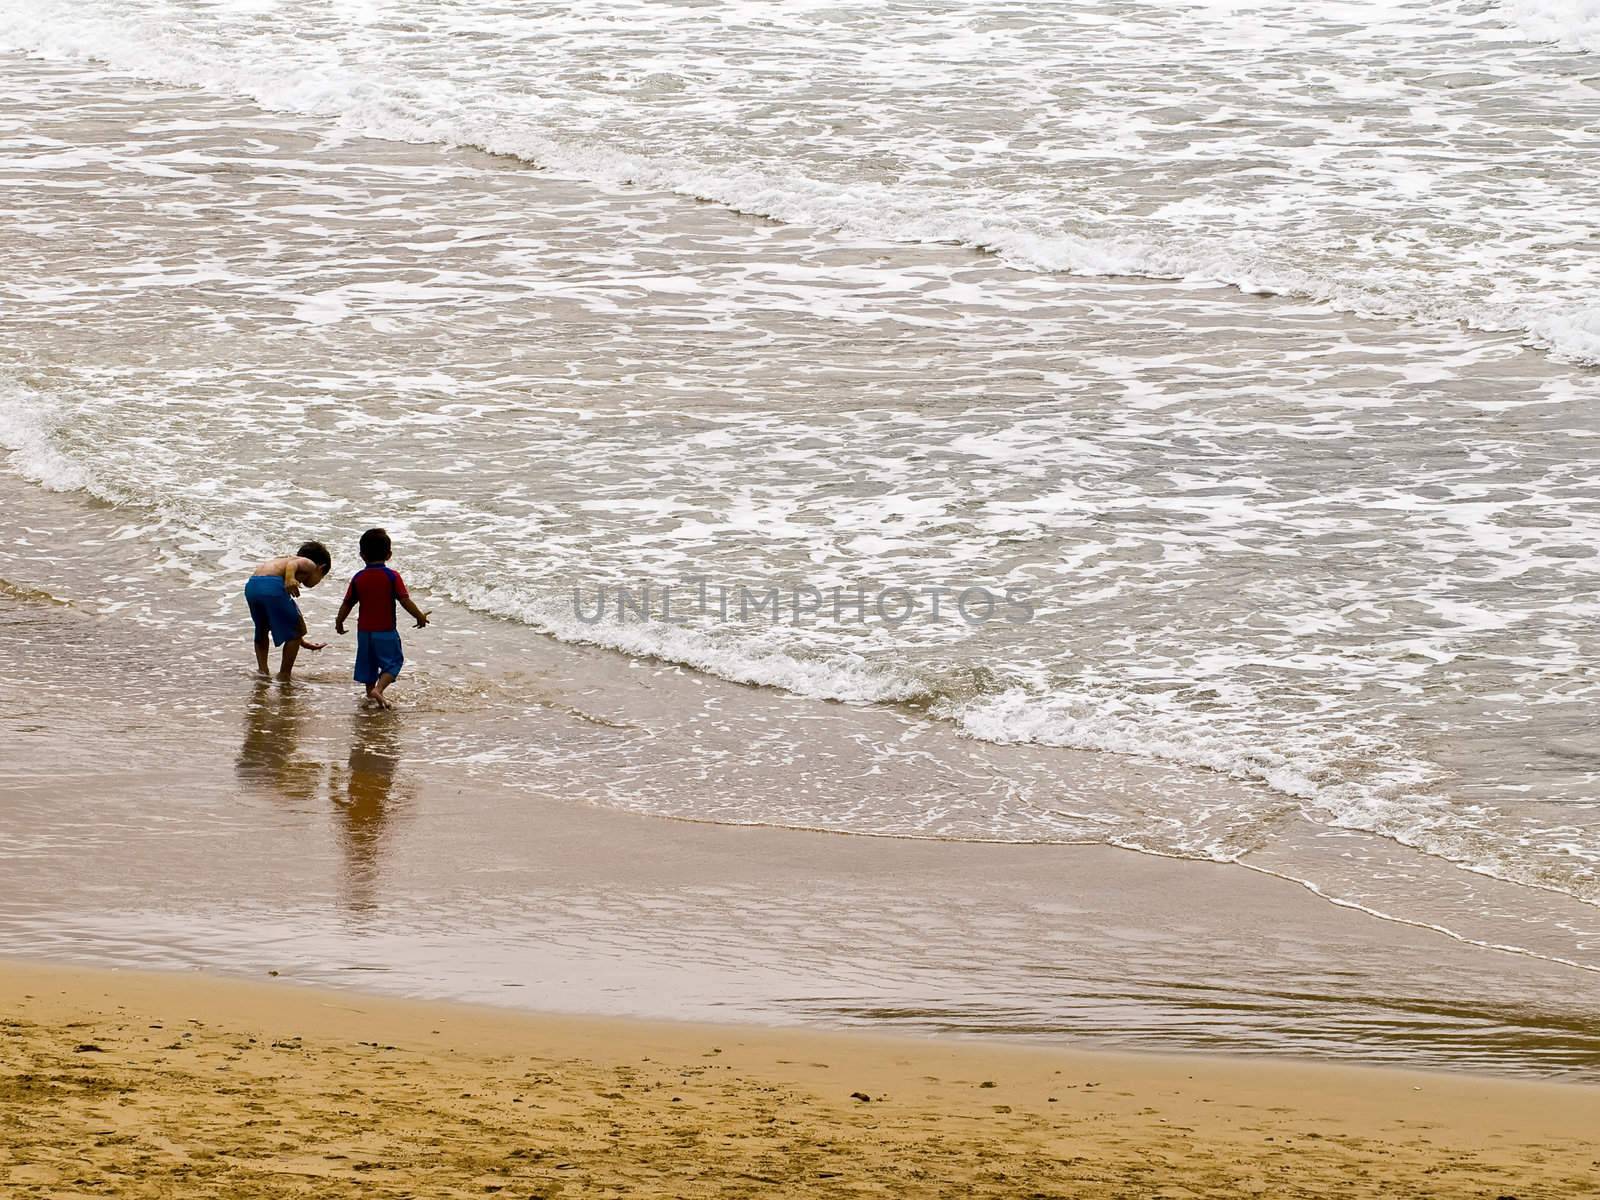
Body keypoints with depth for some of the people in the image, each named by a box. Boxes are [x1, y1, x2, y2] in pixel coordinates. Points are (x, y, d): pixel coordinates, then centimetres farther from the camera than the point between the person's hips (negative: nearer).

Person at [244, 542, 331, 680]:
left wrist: (302, 642, 53)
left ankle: (262, 670, 32)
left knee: (262, 630, 32)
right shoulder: (310, 565, 17)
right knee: (297, 631, 13)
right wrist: (289, 579, -29)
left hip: (251, 585, 7)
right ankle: (284, 674, 16)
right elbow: (292, 564, -7)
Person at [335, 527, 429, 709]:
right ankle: (379, 689, -16)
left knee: (368, 663, 20)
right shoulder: (392, 576, -12)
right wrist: (420, 617, 0)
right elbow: (405, 601, -14)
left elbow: (347, 603, 4)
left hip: (364, 631, 4)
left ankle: (370, 692, 29)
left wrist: (339, 622, 21)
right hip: (386, 631, -4)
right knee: (393, 662, 4)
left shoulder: (358, 578, -2)